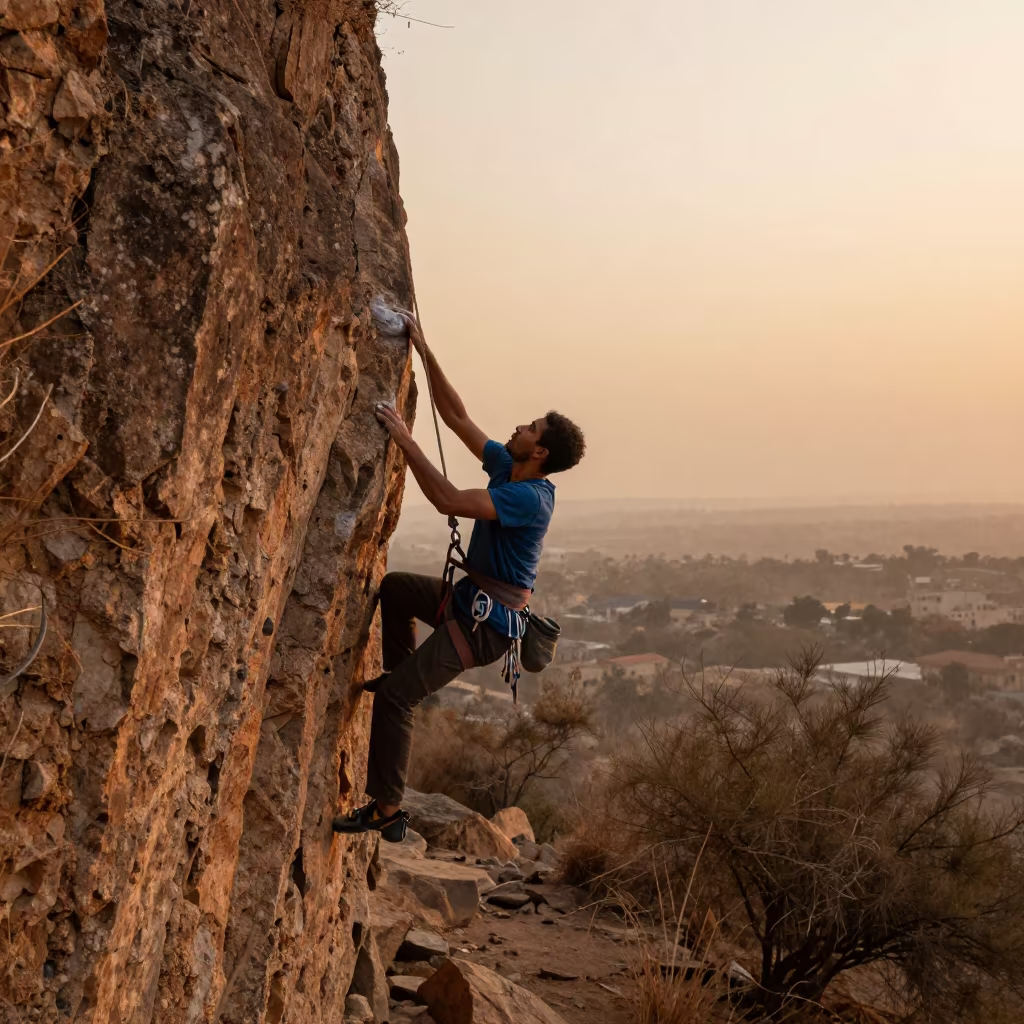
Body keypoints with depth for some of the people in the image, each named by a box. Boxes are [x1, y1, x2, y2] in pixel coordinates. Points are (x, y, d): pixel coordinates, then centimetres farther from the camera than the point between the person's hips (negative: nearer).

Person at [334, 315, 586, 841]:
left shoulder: (530, 496, -24)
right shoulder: (505, 466, 5)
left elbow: (448, 500, -34)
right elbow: (457, 417, 11)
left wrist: (405, 440, -27)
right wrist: (424, 351, 7)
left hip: (485, 622, -10)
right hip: (468, 598, 10)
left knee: (395, 697, -13)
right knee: (394, 586, 27)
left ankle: (386, 810, -6)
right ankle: (401, 670, 29)